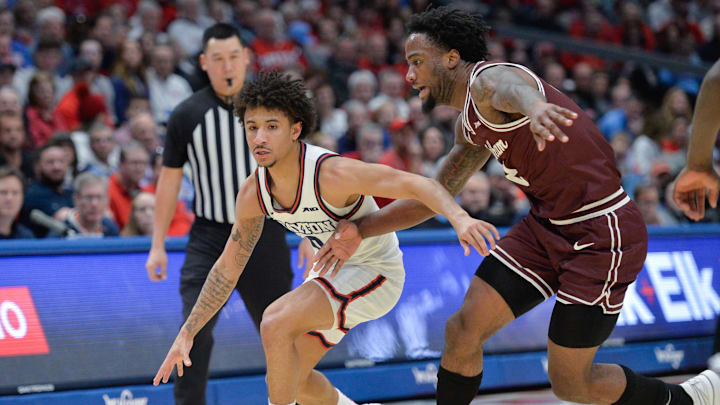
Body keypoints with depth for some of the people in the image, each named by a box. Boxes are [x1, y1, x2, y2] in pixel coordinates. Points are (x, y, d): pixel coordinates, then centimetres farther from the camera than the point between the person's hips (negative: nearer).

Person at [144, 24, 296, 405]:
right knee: (195, 332, -12)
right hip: (208, 237, -1)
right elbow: (169, 178, 5)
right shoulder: (186, 115, -2)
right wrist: (158, 245, 2)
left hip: (263, 235, 1)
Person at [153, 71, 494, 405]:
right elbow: (228, 268, 3)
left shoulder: (331, 173, -32)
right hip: (333, 269, 8)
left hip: (375, 272, -8)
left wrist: (459, 217, -56)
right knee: (291, 376, 11)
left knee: (276, 323, -26)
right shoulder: (253, 194, -11)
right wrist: (187, 333, 3)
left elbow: (418, 185, -36)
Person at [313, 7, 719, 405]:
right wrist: (360, 229, 12)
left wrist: (534, 105, -69)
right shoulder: (471, 126, 13)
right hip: (547, 224, 9)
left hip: (601, 233, -9)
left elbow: (511, 86, -44)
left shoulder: (487, 78, -17)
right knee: (463, 329, -2)